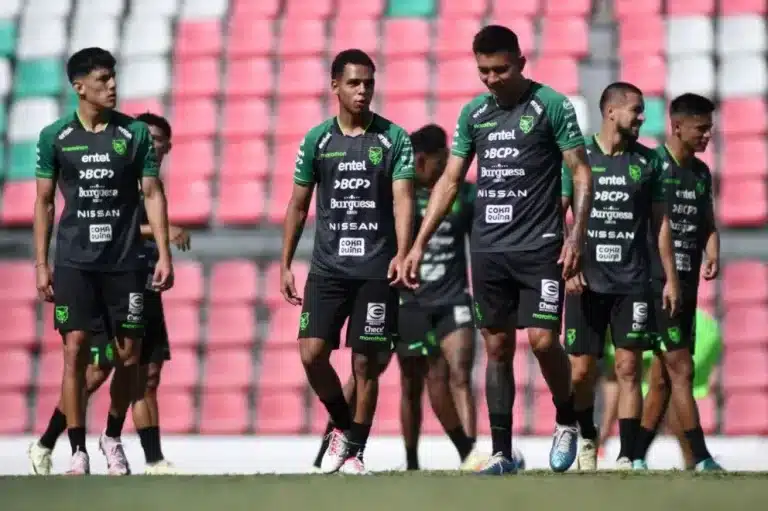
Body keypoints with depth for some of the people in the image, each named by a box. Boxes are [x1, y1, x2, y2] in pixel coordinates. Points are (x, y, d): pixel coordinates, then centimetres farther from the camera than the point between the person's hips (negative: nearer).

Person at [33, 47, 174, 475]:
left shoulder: (135, 133, 3)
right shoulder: (55, 136, 2)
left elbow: (153, 194, 4)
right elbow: (45, 202, 8)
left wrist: (165, 254, -3)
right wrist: (41, 264, 3)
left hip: (125, 261, 1)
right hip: (74, 260, -1)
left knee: (129, 355, 3)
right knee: (75, 349, -8)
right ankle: (78, 451, -2)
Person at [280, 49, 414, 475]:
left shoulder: (394, 139, 0)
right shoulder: (317, 140, 6)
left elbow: (402, 199, -9)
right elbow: (298, 206, 12)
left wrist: (402, 254, -24)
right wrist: (285, 265, 8)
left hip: (377, 269, -2)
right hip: (328, 265, 2)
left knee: (366, 363, 1)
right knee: (312, 353, -9)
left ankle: (354, 450, 13)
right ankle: (341, 423, 16)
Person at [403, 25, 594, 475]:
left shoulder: (552, 106, -4)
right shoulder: (474, 113, 9)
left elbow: (581, 173, -4)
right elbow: (450, 181, 14)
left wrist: (576, 236, -14)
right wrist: (420, 243, 9)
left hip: (539, 249, -5)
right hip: (488, 249, 5)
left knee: (543, 340, -11)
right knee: (497, 348, 5)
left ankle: (567, 420, 16)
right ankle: (503, 453, 10)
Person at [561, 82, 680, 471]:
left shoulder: (648, 162, 8)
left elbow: (660, 223, 11)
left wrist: (671, 278, 6)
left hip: (633, 283, 1)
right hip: (586, 281, -1)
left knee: (628, 368, -5)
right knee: (582, 371, 2)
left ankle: (627, 457, -3)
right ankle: (586, 438, 28)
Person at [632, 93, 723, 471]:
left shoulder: (701, 173, 14)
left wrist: (712, 253, 1)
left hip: (686, 284, 7)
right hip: (656, 282, -7)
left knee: (664, 374, 8)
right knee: (681, 369, -10)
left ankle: (636, 457, 14)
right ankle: (702, 459, -10)